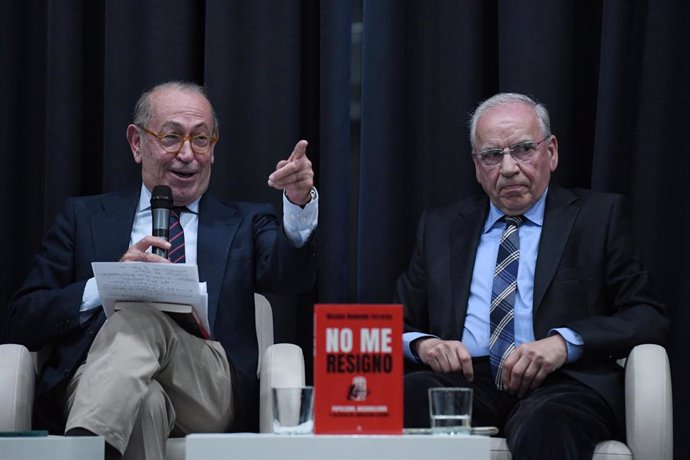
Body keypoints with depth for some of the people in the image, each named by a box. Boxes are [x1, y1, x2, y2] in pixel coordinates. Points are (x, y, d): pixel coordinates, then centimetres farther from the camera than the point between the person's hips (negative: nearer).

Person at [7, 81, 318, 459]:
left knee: (141, 318, -32)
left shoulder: (245, 225, 25)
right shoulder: (84, 218, 24)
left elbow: (291, 277, 1)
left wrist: (300, 203, -20)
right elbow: (23, 321, 13)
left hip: (209, 391, 1)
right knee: (143, 402, -39)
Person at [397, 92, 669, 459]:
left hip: (557, 385, -3)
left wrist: (565, 342, -12)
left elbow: (650, 318, 5)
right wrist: (422, 343, -5)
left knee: (545, 427, -40)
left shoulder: (599, 216, 14)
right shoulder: (439, 227, 22)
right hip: (464, 378, 3)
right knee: (406, 398, -33)